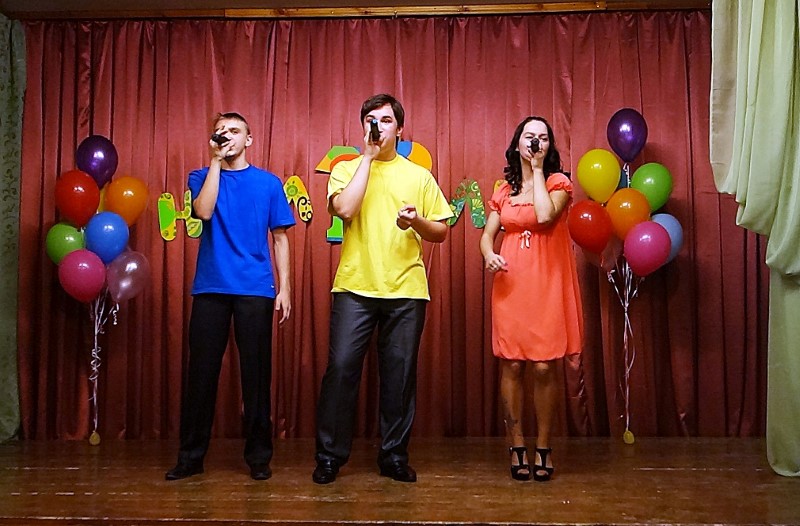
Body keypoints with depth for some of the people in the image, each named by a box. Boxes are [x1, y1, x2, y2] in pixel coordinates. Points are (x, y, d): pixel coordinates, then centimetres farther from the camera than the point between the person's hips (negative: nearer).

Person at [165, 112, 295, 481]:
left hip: (255, 290, 0)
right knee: (201, 371, 2)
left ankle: (258, 456, 13)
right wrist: (216, 161, -7)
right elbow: (204, 211, -11)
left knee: (256, 372, 3)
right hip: (210, 288, 1)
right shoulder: (201, 177, 11)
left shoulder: (268, 183, 9)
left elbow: (280, 238, 8)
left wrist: (284, 287, 1)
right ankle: (191, 456, 12)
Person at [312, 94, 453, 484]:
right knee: (341, 367, -5)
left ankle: (394, 455, 17)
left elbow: (441, 232, 13)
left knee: (400, 373, 4)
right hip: (354, 286, -1)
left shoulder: (419, 176, 13)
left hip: (406, 289, 2)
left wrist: (416, 222, -9)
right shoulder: (347, 169, 9)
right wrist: (368, 156, -7)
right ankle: (330, 455, 8)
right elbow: (343, 209, -12)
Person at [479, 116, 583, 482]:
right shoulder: (504, 191, 13)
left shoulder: (558, 183, 5)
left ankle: (543, 448, 10)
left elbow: (545, 215, -16)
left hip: (547, 285, -2)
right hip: (511, 284, 2)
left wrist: (538, 169, -7)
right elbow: (487, 234, 12)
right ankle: (516, 446, 11)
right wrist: (488, 254, -11)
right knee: (512, 365, 0)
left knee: (544, 367, -4)